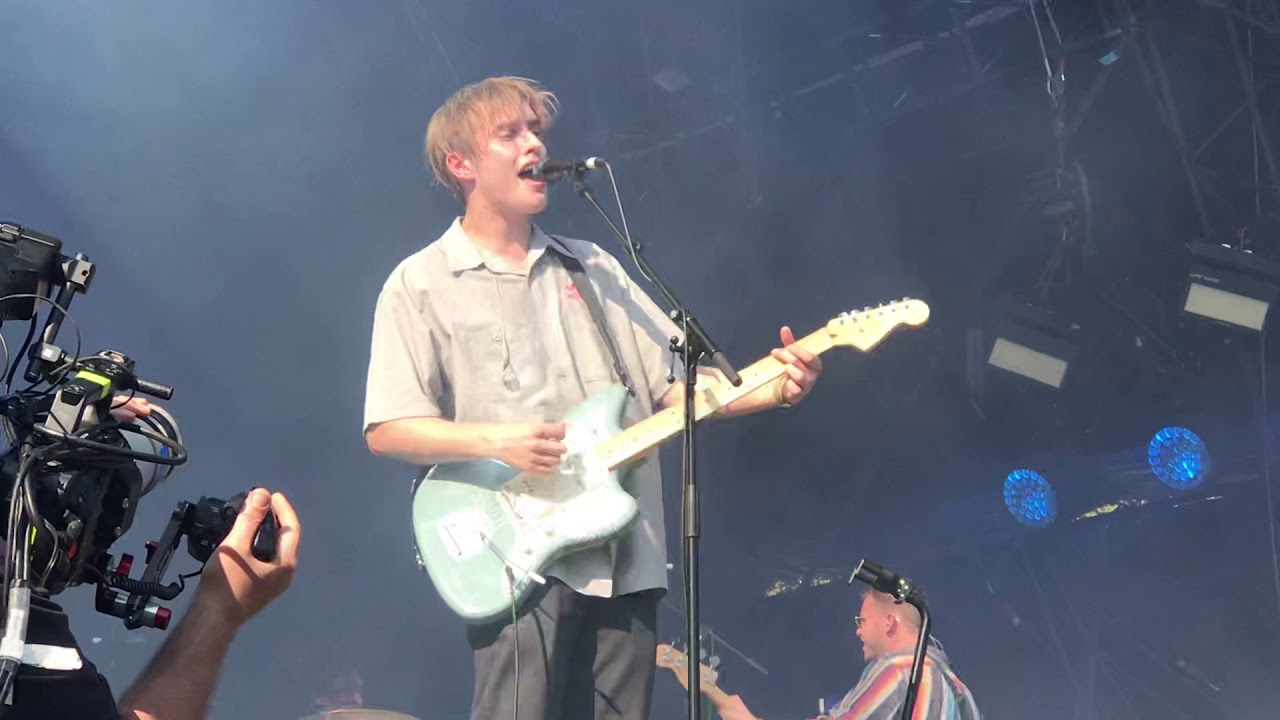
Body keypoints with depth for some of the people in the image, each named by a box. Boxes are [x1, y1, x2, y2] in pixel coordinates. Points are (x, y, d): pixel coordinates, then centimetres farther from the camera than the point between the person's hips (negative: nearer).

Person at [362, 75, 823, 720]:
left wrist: (770, 389, -3)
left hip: (626, 559, 5)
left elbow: (675, 384, 13)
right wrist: (496, 439, -18)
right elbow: (386, 431, -4)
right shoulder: (421, 285, 2)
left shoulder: (591, 267, 17)